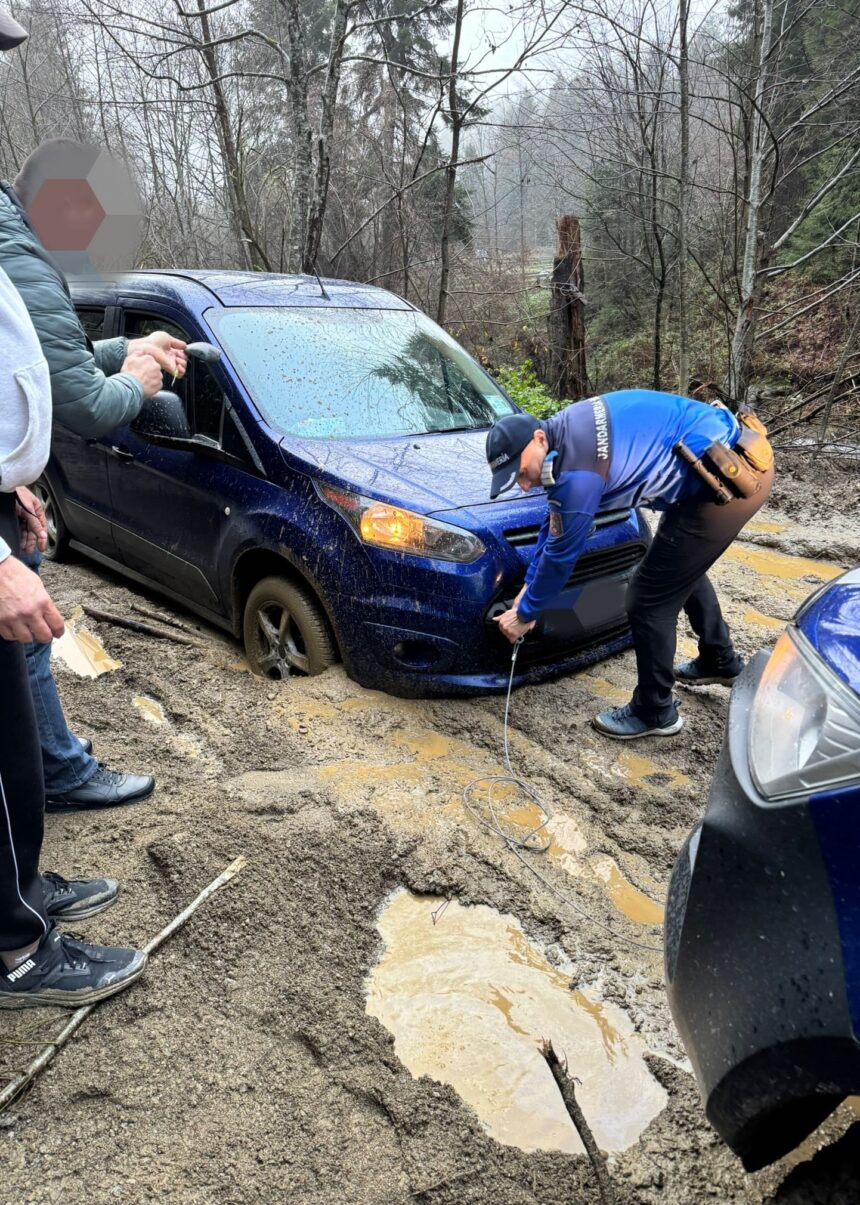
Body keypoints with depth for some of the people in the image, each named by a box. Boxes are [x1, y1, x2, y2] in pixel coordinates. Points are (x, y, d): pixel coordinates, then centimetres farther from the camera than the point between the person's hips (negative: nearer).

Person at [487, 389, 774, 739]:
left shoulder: (577, 471, -22)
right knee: (682, 567, 31)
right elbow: (554, 521, 19)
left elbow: (560, 553, -10)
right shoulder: (564, 434, 8)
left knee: (649, 599, 0)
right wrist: (529, 586, 24)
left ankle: (654, 712, 19)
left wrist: (524, 614, 5)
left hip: (730, 477, -10)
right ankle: (720, 661, 51)